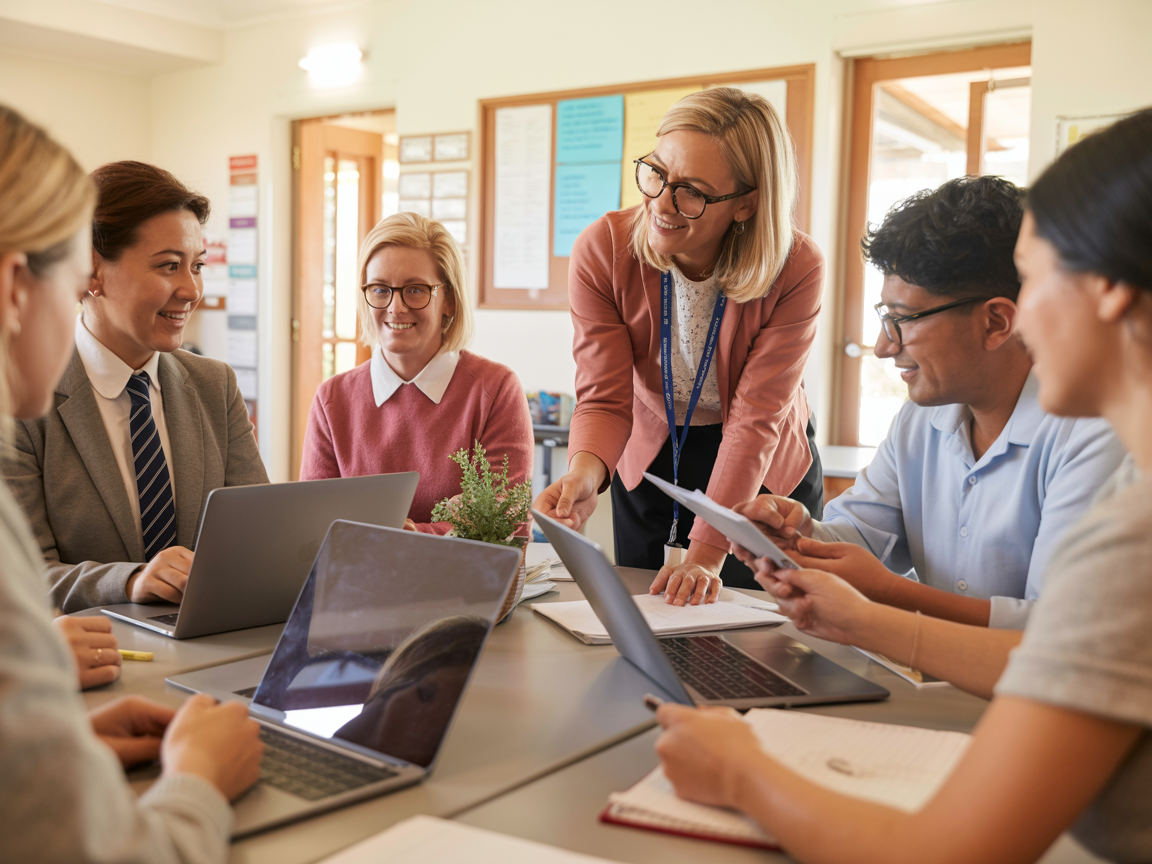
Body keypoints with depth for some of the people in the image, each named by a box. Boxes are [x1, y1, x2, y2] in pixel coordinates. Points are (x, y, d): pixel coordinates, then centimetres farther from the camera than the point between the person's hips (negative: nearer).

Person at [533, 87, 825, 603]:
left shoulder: (796, 270, -26)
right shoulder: (601, 251, -22)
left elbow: (756, 419, -27)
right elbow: (605, 399, -21)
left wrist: (707, 552, -34)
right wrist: (585, 472, -44)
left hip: (766, 472, -1)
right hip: (648, 463, 2)